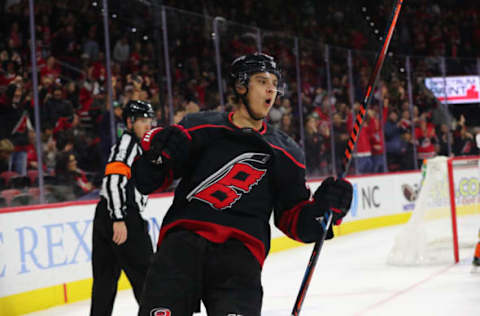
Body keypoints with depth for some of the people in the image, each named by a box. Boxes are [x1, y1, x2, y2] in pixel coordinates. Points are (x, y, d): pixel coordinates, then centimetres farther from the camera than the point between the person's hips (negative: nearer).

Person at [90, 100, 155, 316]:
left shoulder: (133, 144, 25)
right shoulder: (128, 141, -7)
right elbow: (114, 179, -20)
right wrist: (118, 219, -25)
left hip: (104, 217, 10)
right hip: (121, 217, -10)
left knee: (105, 280, 10)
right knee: (144, 274, -4)